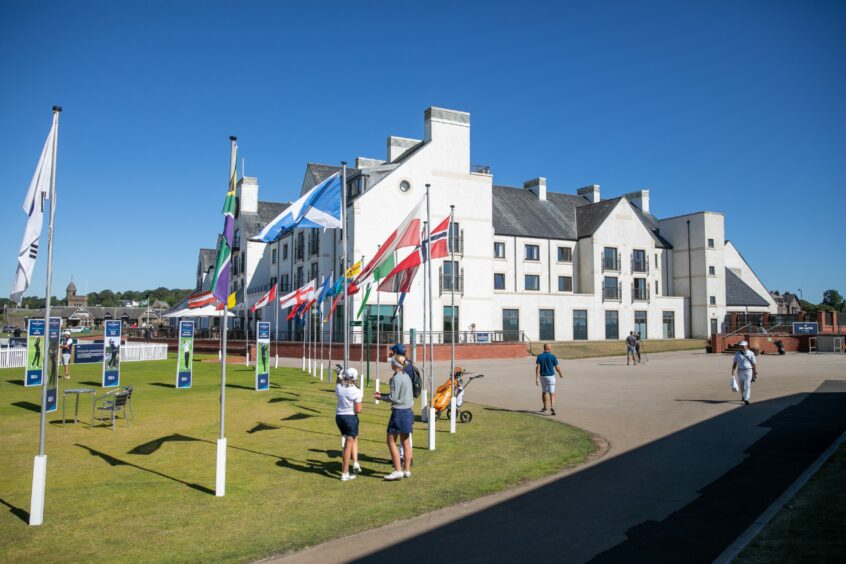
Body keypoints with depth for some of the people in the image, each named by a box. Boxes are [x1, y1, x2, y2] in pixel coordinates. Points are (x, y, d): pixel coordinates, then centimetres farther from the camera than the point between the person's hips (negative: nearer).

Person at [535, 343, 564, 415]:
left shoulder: (539, 356, -2)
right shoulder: (552, 356, -7)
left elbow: (537, 367, -10)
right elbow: (556, 368, -3)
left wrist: (537, 378, -11)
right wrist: (560, 374, 16)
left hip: (542, 376, 3)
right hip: (550, 376, -3)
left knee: (544, 392, 19)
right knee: (552, 393, -2)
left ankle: (545, 408, 28)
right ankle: (552, 407, -23)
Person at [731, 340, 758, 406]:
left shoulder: (751, 353, -1)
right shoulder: (737, 353, 4)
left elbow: (754, 364, 0)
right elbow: (734, 363, 5)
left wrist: (755, 373, -1)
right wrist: (732, 372, -3)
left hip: (748, 371, -3)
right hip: (740, 371, 3)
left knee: (747, 385, -12)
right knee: (742, 386, 12)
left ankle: (746, 399, -15)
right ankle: (743, 396, 36)